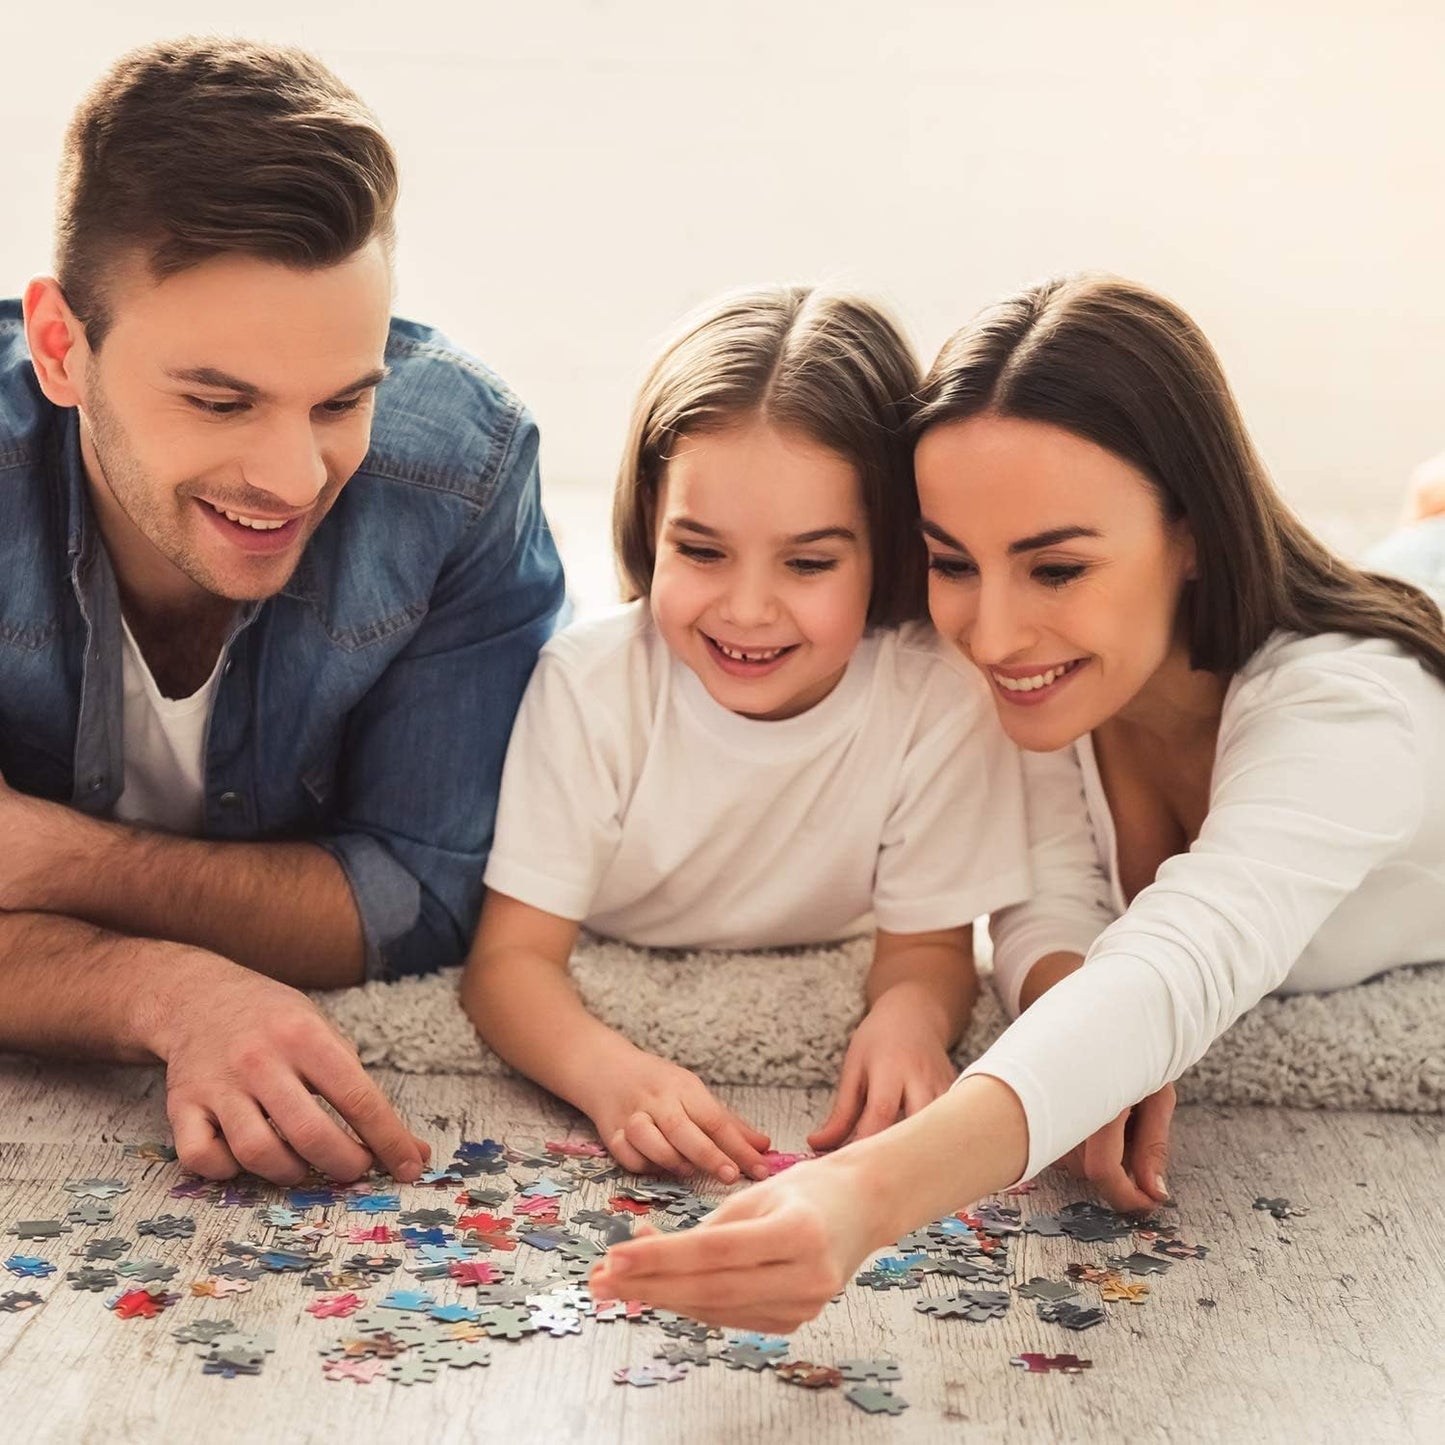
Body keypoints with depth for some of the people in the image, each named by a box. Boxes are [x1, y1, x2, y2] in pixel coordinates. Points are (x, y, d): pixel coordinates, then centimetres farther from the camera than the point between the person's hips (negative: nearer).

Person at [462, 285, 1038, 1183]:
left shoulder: (941, 700, -20)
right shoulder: (590, 683, -20)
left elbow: (927, 945, -8)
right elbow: (512, 953, -22)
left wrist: (911, 1011, -32)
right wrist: (610, 1071, -44)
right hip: (608, 1020, -1)